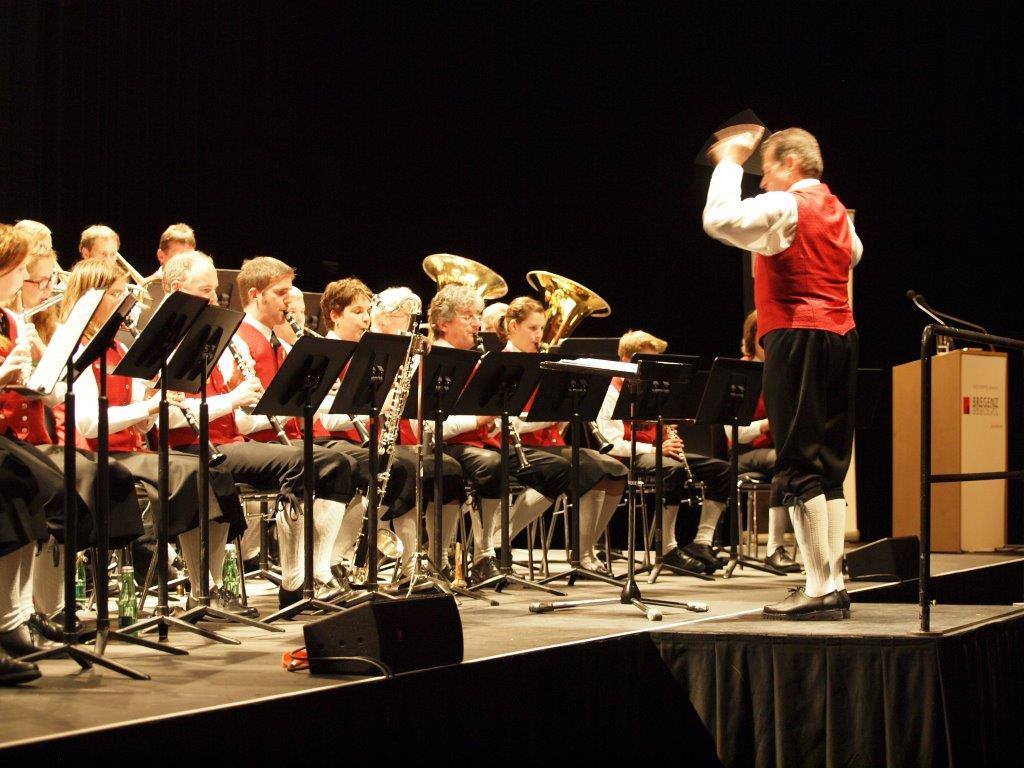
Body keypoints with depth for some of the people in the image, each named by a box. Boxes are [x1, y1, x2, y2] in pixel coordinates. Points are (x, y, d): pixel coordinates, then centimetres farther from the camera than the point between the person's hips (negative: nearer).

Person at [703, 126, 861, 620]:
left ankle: (819, 589, -13)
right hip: (840, 335, 9)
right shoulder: (836, 211, 19)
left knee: (800, 466, -9)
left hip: (798, 337, -9)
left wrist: (729, 162, -8)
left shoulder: (786, 207, -9)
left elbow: (720, 219, -23)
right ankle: (834, 585, 12)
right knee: (829, 464, 11)